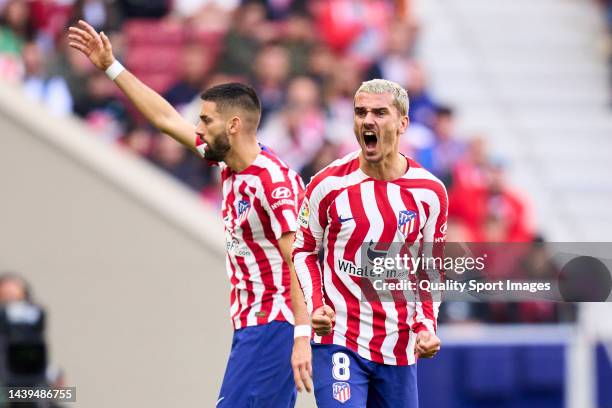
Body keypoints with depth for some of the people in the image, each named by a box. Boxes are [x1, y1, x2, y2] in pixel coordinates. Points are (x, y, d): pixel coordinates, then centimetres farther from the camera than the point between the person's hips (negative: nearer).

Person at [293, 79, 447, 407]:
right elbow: (304, 251, 7)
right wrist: (315, 306, -8)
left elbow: (430, 268, 11)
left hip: (399, 348, 3)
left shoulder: (429, 193, 1)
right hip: (338, 340, -3)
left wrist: (426, 326, -3)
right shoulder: (328, 185, -4)